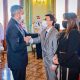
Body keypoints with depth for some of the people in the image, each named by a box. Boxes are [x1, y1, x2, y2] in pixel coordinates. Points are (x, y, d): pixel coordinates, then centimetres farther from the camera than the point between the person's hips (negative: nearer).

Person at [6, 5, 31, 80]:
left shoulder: (16, 23, 1)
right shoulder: (12, 26, -28)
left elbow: (25, 34, 9)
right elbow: (15, 47, -30)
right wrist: (25, 41, -15)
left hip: (20, 59, 9)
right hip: (16, 61, -9)